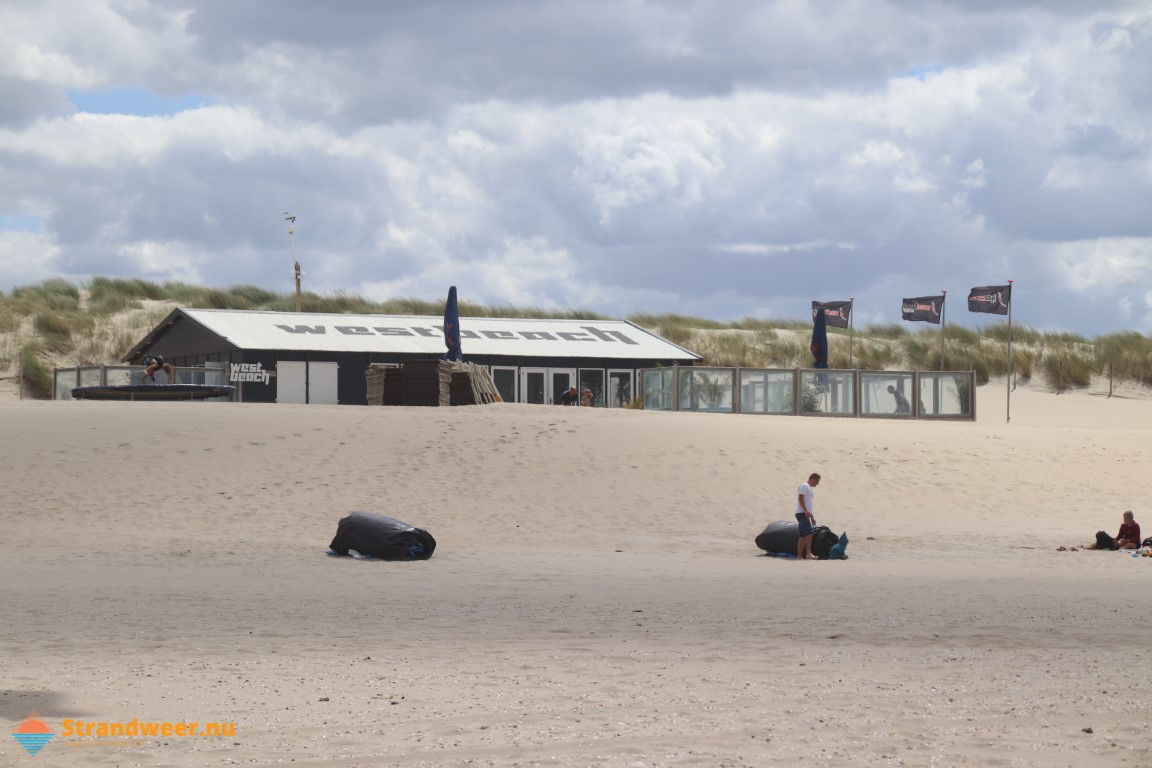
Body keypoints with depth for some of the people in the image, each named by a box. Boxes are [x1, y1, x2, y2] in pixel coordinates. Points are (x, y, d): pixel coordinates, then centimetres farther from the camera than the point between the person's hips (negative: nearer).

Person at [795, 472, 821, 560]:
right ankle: (808, 554, -30)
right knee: (809, 533, -22)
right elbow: (800, 498, -19)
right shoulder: (804, 486, -5)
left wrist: (812, 517, 28)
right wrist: (805, 511, -27)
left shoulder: (809, 488, 25)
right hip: (802, 513, -10)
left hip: (806, 514, 10)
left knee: (803, 536, 8)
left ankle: (799, 556, 9)